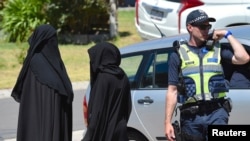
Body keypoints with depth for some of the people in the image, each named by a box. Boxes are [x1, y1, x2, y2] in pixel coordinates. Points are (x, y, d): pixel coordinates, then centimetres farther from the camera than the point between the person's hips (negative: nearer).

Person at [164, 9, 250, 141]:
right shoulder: (178, 55, 8)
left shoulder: (216, 50, 11)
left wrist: (228, 35, 2)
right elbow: (172, 91, 5)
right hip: (191, 116, 1)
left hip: (216, 113, -1)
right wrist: (167, 122, -1)